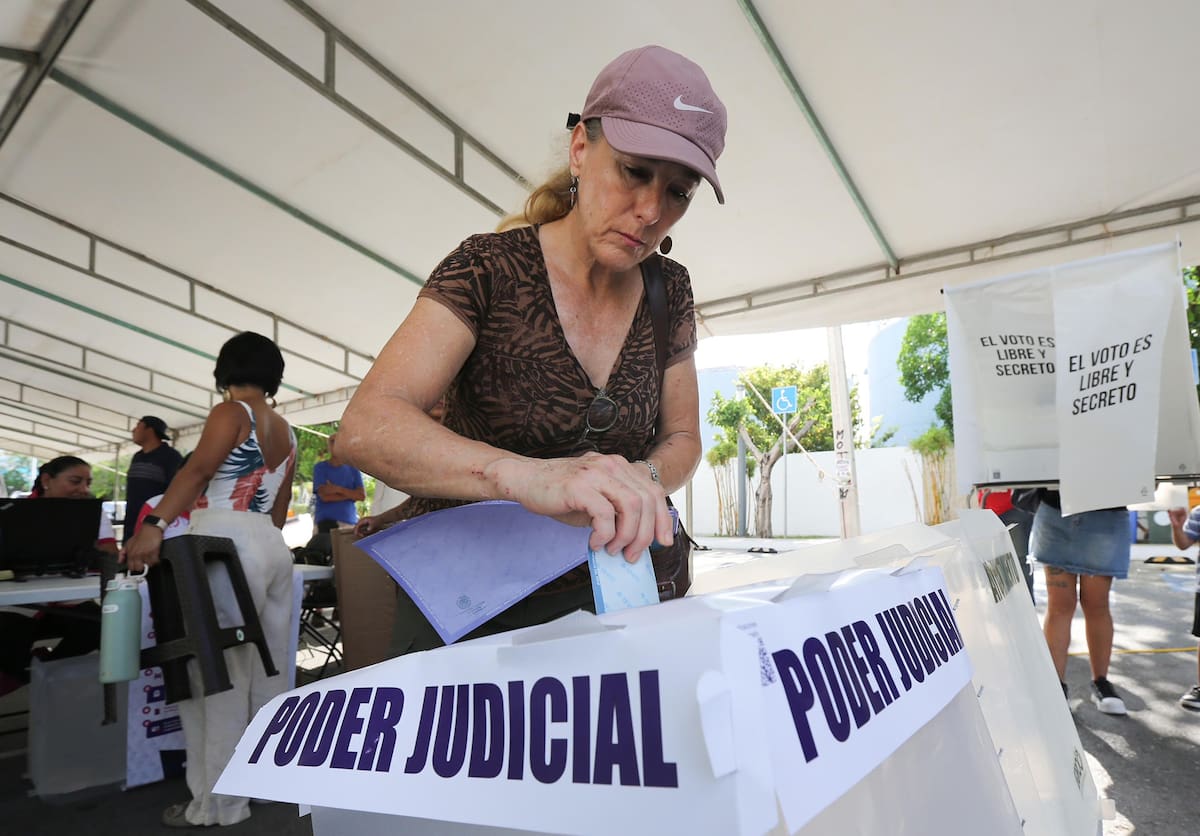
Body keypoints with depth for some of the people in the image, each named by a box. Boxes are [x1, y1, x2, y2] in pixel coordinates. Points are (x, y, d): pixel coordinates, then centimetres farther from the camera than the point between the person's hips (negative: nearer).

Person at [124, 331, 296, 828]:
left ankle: (220, 803, 5)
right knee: (266, 669, 15)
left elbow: (198, 470, -20)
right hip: (272, 546, 8)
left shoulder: (230, 413, -4)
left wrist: (154, 525, -27)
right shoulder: (285, 431, 18)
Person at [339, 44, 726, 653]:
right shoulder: (489, 268, -17)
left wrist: (641, 480, -19)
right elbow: (366, 429, -30)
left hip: (584, 593, 4)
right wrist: (530, 476, -48)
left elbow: (681, 437, 5)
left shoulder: (668, 290, -2)